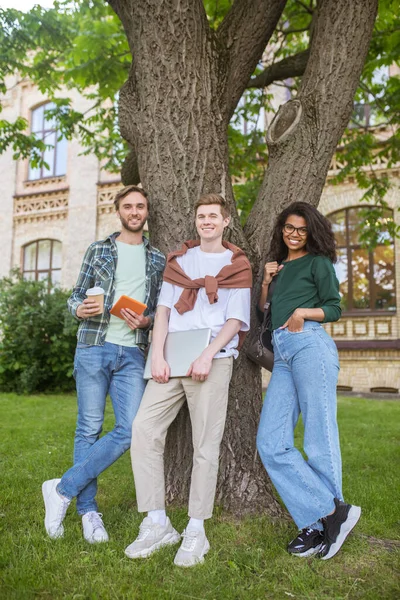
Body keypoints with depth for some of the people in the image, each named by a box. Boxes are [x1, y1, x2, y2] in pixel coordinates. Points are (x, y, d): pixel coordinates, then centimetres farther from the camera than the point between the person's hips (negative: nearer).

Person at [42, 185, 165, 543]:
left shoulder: (158, 260, 14)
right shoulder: (98, 250, 11)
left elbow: (162, 309, 13)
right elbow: (76, 295, 10)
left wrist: (147, 321, -8)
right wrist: (79, 309, -12)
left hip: (132, 354, 2)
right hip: (94, 346, -1)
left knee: (131, 430, -7)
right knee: (89, 429, 2)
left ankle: (63, 489, 7)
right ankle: (88, 509, 18)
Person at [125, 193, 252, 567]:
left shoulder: (237, 265, 9)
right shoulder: (178, 260, 19)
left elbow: (236, 319, 1)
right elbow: (163, 309, 10)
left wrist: (208, 356, -14)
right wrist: (157, 355, -4)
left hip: (212, 360, -3)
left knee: (205, 444, -1)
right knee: (143, 430, -5)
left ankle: (196, 531, 12)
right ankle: (157, 524, 8)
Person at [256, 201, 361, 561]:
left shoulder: (318, 263, 10)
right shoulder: (279, 267, 26)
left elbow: (335, 308, 4)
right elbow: (262, 311, 23)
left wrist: (304, 312, -13)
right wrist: (266, 281, 10)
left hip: (310, 346, -6)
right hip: (282, 355, 7)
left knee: (318, 440, -4)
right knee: (271, 443, -4)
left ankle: (321, 523, 9)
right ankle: (333, 514, -1)